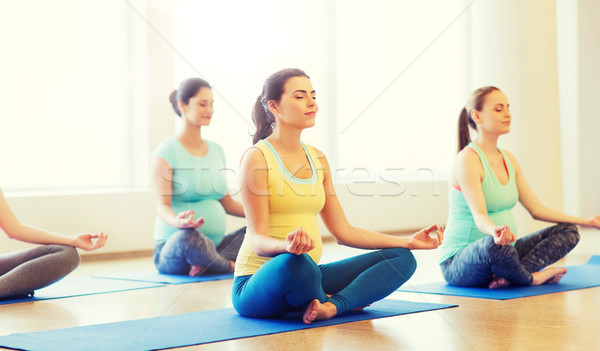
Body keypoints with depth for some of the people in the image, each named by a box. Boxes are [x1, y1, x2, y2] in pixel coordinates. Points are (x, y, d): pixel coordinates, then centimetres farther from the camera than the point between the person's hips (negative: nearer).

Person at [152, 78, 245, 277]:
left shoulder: (216, 150, 15)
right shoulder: (166, 152, -5)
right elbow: (163, 205, -14)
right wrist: (177, 221, -37)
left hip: (214, 246, 7)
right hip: (173, 248, -7)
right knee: (188, 236, -40)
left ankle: (206, 266, -20)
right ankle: (230, 265, -14)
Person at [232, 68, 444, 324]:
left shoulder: (317, 159, 12)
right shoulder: (257, 158, -9)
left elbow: (343, 232, 14)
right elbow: (258, 240, -16)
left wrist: (409, 242, 10)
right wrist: (287, 245, -39)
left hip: (307, 275, 7)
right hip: (258, 284, -7)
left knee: (402, 258, -2)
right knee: (293, 262, -41)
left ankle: (333, 306, -22)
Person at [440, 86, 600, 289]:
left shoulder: (508, 160, 12)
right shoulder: (468, 159, -15)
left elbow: (536, 209, 14)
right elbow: (479, 215, -27)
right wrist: (495, 231, -51)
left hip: (500, 250, 9)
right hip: (458, 264, -9)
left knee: (568, 231, 2)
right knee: (494, 245, -41)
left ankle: (506, 277, -21)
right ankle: (530, 277, -9)